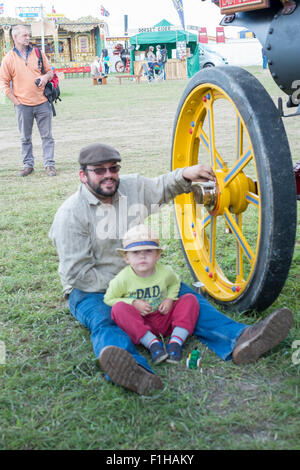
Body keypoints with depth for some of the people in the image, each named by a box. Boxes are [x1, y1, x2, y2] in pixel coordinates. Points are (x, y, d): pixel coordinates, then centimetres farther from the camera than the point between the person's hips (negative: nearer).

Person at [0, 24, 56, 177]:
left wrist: (46, 77, -6)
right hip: (23, 105, -1)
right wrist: (15, 101, -3)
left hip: (42, 102, 1)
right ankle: (28, 164, 18)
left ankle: (49, 164, 8)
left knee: (47, 136, 1)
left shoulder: (38, 53, 9)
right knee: (25, 138, 6)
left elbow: (50, 71, 18)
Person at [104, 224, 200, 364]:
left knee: (190, 299, -14)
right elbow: (109, 299, -4)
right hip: (138, 322, -3)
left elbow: (174, 283, 16)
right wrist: (133, 303, -17)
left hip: (163, 318, 3)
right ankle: (152, 343, -36)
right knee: (119, 308, -31)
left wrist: (170, 299, -4)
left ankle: (176, 341, -27)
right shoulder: (123, 279, -15)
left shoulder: (165, 272, -6)